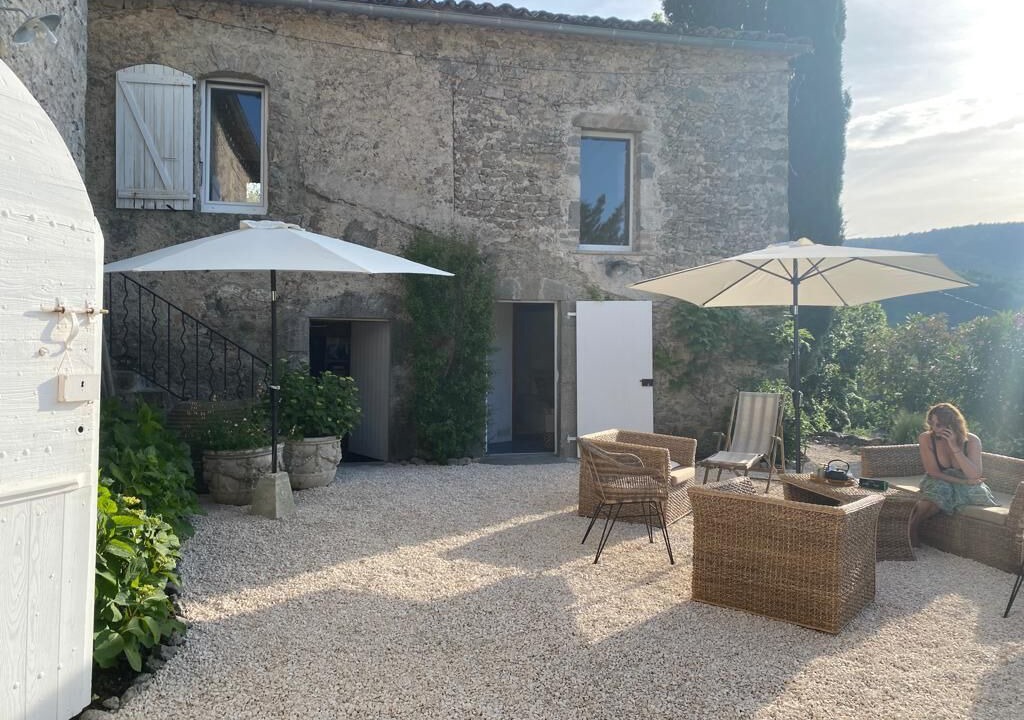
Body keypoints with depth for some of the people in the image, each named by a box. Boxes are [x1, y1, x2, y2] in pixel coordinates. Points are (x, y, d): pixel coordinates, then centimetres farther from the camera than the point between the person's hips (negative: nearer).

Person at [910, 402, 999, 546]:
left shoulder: (972, 441, -15)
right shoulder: (926, 439, -17)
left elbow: (974, 475, -25)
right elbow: (934, 472, -15)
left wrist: (954, 447, -31)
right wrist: (964, 481, -21)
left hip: (966, 485, 2)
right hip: (939, 482, -2)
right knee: (939, 491, -36)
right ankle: (912, 526, -17)